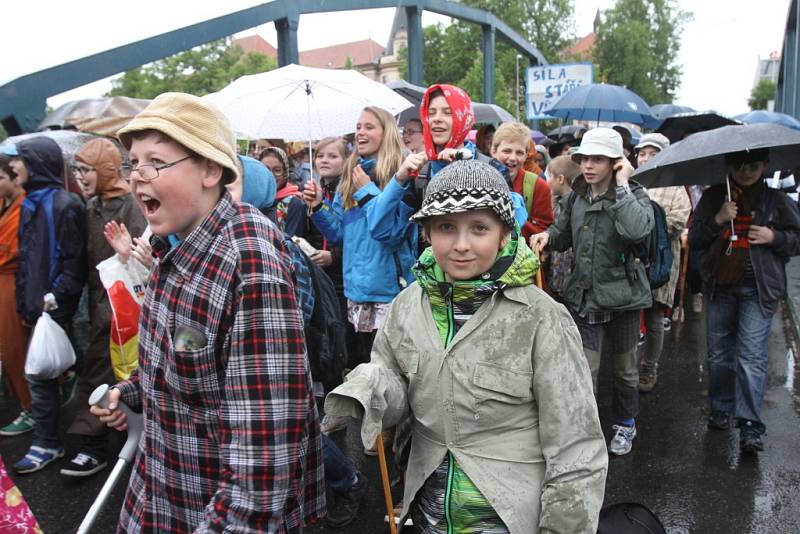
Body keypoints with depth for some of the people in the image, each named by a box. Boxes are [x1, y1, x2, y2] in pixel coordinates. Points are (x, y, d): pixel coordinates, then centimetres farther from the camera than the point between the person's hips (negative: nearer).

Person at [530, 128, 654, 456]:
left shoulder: (632, 195, -11)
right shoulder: (576, 197, 2)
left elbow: (639, 231, -34)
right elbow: (564, 234, 18)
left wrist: (622, 186, -26)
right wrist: (548, 235, -5)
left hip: (622, 295, -2)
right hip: (583, 296, 2)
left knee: (625, 369, 17)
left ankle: (625, 425, 39)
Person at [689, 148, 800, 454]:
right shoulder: (713, 197, 7)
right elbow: (694, 239, 3)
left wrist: (774, 237, -9)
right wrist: (717, 220, -12)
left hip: (758, 290, -2)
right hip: (719, 287, 3)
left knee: (752, 356, -8)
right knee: (719, 352, 11)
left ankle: (750, 425, -4)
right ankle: (721, 409, 27)